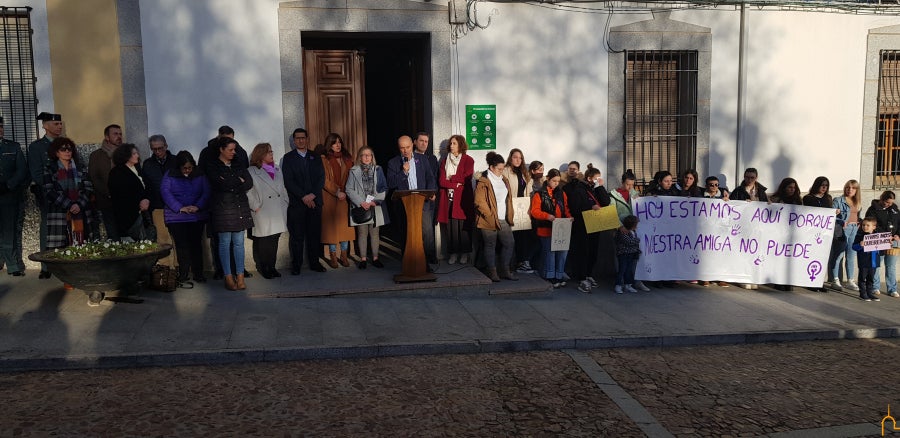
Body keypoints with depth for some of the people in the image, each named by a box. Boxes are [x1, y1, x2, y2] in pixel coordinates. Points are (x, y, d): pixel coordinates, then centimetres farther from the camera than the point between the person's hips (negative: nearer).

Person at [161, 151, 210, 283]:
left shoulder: (200, 175, 5)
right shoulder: (170, 175, 1)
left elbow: (206, 192, 0)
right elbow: (165, 192, -8)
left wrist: (198, 206, -16)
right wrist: (180, 208, -17)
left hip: (197, 216, 1)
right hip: (176, 217, -1)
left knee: (196, 243, 0)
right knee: (181, 245, -3)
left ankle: (198, 273, 6)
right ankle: (183, 274, 4)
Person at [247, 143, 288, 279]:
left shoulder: (277, 170, 17)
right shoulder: (252, 172, -4)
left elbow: (283, 189, 20)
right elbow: (248, 192, -8)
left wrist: (285, 204, 11)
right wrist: (256, 207, -10)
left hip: (278, 213, 6)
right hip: (262, 214, -5)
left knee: (274, 240, 7)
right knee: (262, 242, -3)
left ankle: (271, 267, 17)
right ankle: (262, 268, 8)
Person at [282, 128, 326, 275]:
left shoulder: (315, 157, 14)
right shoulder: (288, 158, 5)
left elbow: (321, 178, 6)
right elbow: (288, 181, -4)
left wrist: (312, 195, -9)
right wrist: (303, 197, -13)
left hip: (314, 201, 3)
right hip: (296, 202, -2)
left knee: (314, 234, 4)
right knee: (296, 235, -2)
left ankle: (314, 262, 13)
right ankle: (296, 265, 5)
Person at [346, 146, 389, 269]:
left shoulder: (378, 169, 6)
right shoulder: (354, 171, 4)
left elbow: (384, 188, 3)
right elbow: (349, 189, -1)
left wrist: (375, 201, -9)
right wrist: (361, 202, -10)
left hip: (375, 206, 1)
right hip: (360, 207, -1)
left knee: (375, 232, 4)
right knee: (362, 233, 1)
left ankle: (375, 258, 10)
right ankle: (363, 259, 8)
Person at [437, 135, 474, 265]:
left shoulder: (468, 160, 5)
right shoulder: (445, 161, 15)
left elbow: (465, 179, -6)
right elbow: (441, 181, 5)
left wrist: (450, 179, 0)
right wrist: (456, 183, -8)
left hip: (463, 198, -3)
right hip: (448, 198, 3)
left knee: (463, 225, -4)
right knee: (450, 226, -2)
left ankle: (464, 253, 5)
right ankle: (453, 253, 5)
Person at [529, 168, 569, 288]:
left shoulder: (561, 193, 14)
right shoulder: (539, 194, -3)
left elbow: (566, 209, 18)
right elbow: (534, 211, -10)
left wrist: (569, 217, -3)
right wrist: (548, 216, -23)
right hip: (546, 229, -5)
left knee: (563, 251, 4)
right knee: (549, 252, 1)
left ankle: (559, 275, 17)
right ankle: (550, 276, 11)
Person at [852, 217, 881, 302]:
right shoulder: (859, 236, -6)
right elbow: (854, 246, -9)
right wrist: (860, 245, -28)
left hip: (873, 261, 4)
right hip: (863, 262, -4)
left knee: (871, 278, 13)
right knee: (863, 278, 1)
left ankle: (870, 293, 21)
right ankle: (863, 294, 7)